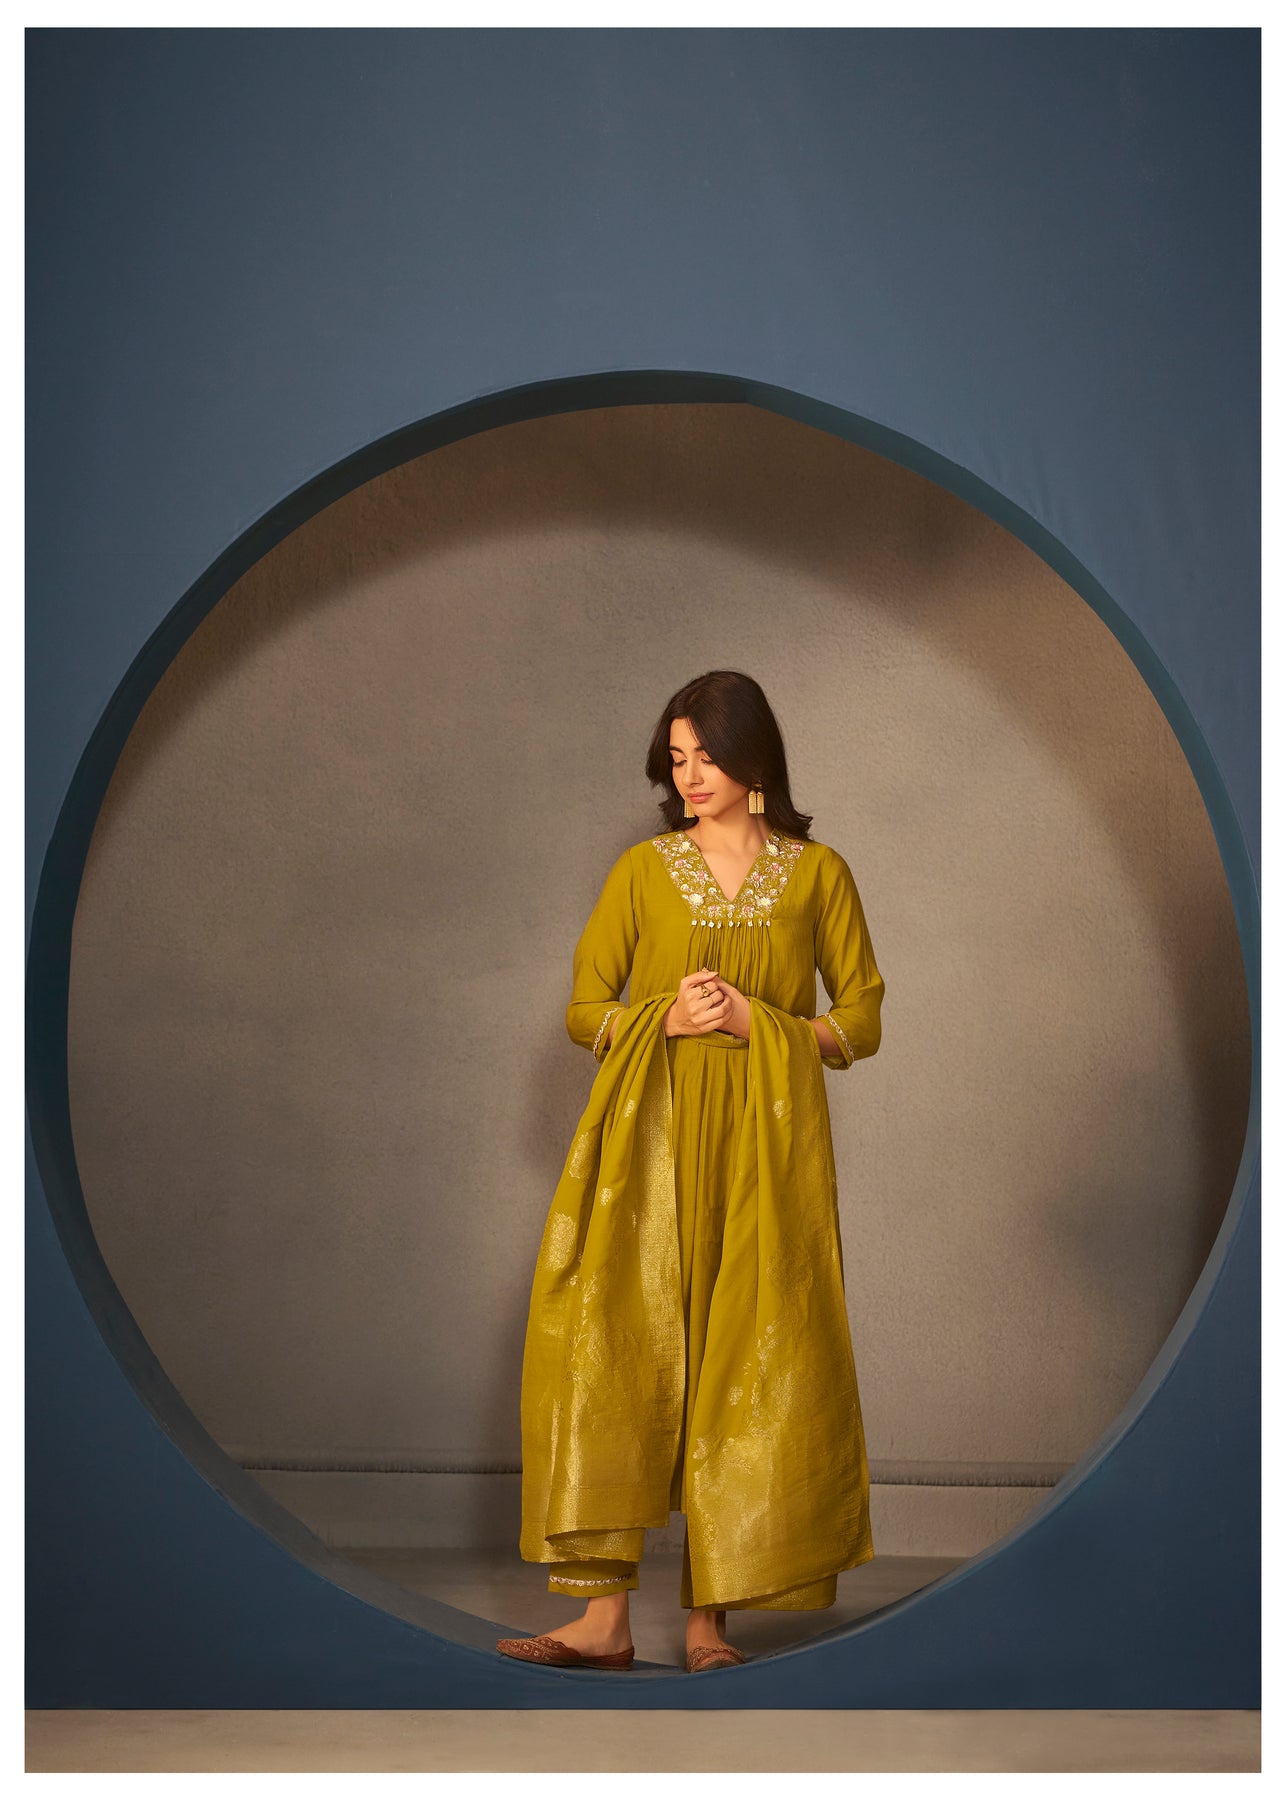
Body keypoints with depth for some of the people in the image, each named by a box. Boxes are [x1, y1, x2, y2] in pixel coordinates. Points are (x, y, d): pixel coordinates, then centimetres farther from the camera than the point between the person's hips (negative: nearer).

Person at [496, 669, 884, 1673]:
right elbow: (583, 1011, 10)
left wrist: (758, 1023, -8)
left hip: (767, 1141, 0)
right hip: (651, 1137, 1)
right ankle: (605, 1614, -10)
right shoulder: (643, 871, 9)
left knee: (745, 1364, -3)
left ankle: (711, 1613, 4)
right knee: (615, 1351, -9)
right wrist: (669, 1018, -9)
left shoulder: (817, 873, 7)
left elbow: (862, 1023, 7)